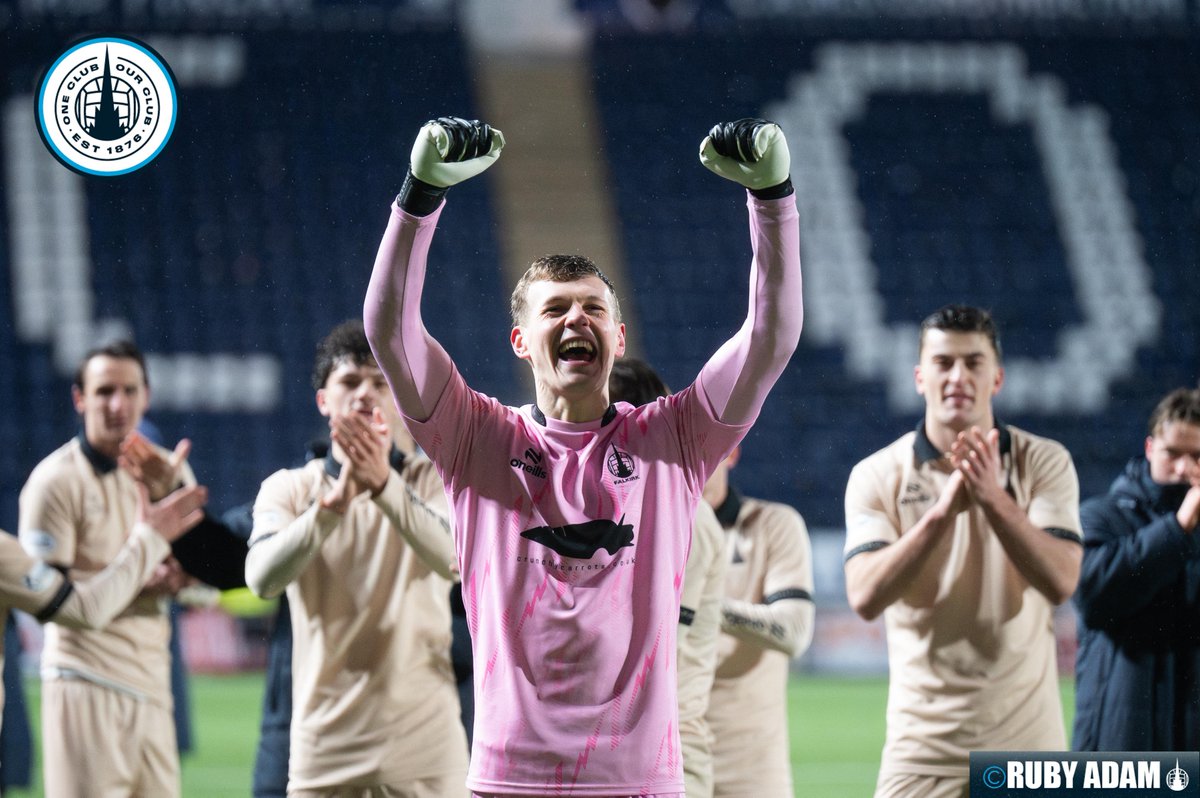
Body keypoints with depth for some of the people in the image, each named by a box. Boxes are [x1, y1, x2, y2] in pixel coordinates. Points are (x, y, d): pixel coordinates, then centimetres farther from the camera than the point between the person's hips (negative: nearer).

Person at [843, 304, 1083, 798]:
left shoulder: (1044, 463, 3)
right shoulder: (877, 475, 1)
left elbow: (1061, 582, -11)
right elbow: (864, 597, -13)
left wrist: (993, 497, -22)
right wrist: (942, 511, -23)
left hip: (1028, 740, 1)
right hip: (923, 745, -1)